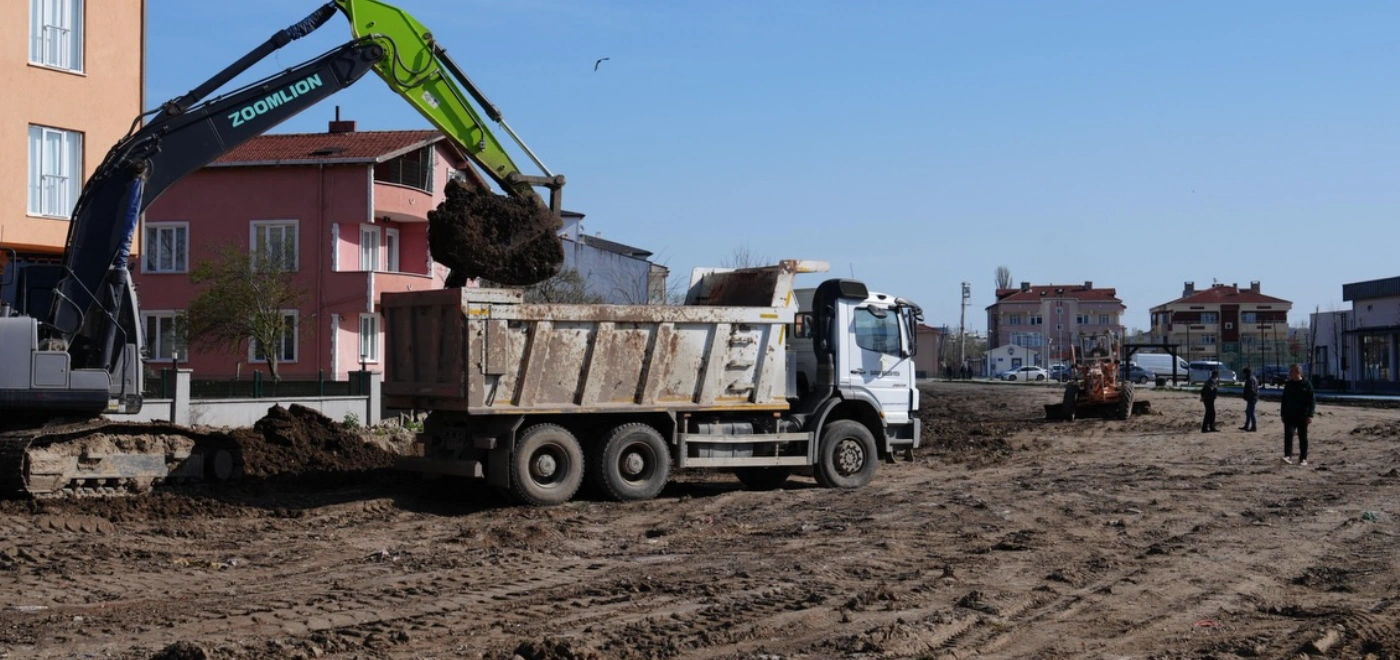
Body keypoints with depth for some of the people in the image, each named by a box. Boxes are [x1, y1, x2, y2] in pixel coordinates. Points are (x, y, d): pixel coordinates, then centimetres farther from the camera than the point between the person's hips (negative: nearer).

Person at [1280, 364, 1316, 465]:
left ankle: (1303, 459, 12)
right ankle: (1288, 456, -19)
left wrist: (1310, 415, -14)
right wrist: (1282, 414, 12)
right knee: (1288, 435, -13)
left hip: (1302, 416, -3)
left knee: (1303, 437, 5)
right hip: (1289, 415, 3)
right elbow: (1284, 401, 15)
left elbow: (1312, 401, -6)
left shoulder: (1306, 385, -4)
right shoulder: (1288, 385, 8)